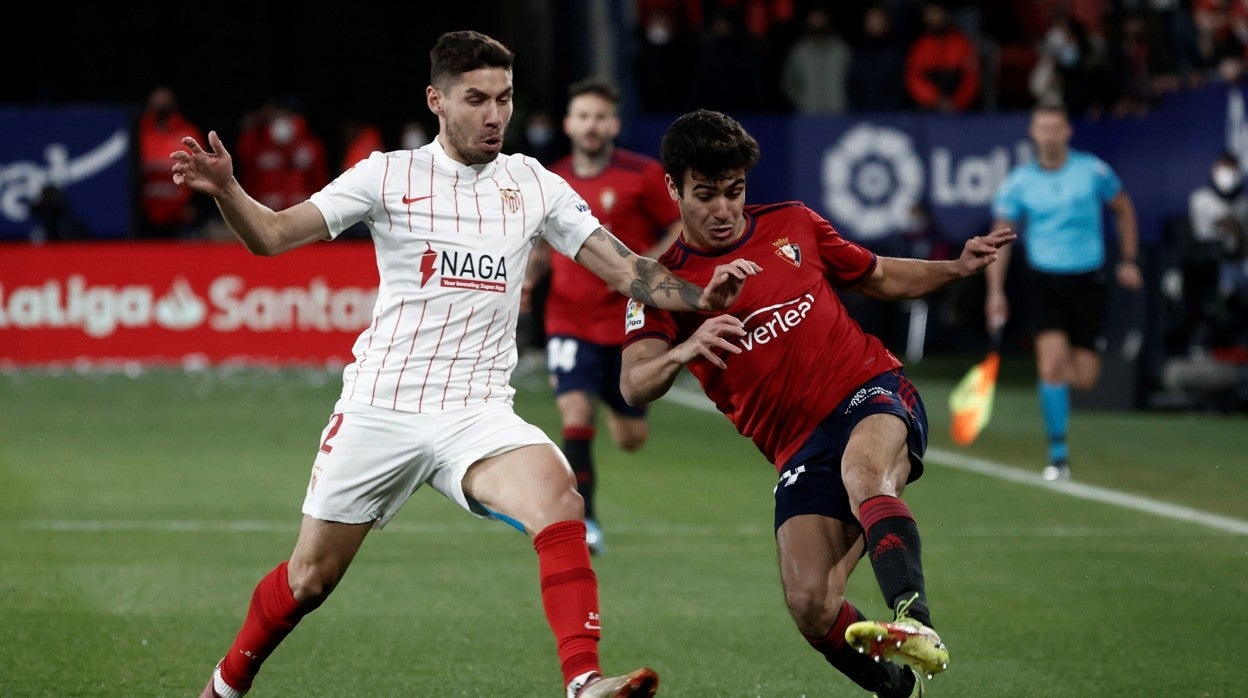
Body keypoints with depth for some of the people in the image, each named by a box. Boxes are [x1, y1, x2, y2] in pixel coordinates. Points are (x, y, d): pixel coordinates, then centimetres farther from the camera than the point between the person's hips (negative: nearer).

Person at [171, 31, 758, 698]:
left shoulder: (533, 184, 5)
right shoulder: (388, 175, 0)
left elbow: (625, 268, 3)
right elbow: (270, 235, -4)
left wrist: (702, 296, -15)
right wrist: (224, 188, -24)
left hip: (477, 414, 1)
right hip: (379, 410, -1)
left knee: (558, 497, -29)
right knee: (310, 576, 7)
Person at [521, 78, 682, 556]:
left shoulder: (643, 175, -6)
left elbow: (685, 229, -3)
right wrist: (530, 275, -1)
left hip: (629, 322, -1)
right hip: (570, 323, 1)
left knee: (631, 438, 9)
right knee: (576, 416, -19)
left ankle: (621, 409, 47)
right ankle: (584, 523, -9)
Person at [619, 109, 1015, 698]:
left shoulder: (792, 225, 10)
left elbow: (878, 278, 25)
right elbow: (634, 385, -13)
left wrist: (958, 267, 10)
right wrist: (684, 351, -35)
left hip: (873, 391, -1)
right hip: (799, 447, 1)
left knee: (863, 473, -37)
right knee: (810, 605, -16)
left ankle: (914, 624, -55)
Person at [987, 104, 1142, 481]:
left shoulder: (1093, 171, -2)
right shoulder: (1018, 182, -3)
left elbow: (1123, 208, 14)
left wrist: (1129, 260, 10)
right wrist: (995, 291, -9)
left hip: (1088, 282, 1)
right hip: (1045, 281, -1)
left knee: (1084, 378, -1)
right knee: (1051, 365, -19)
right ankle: (1058, 456, -9)